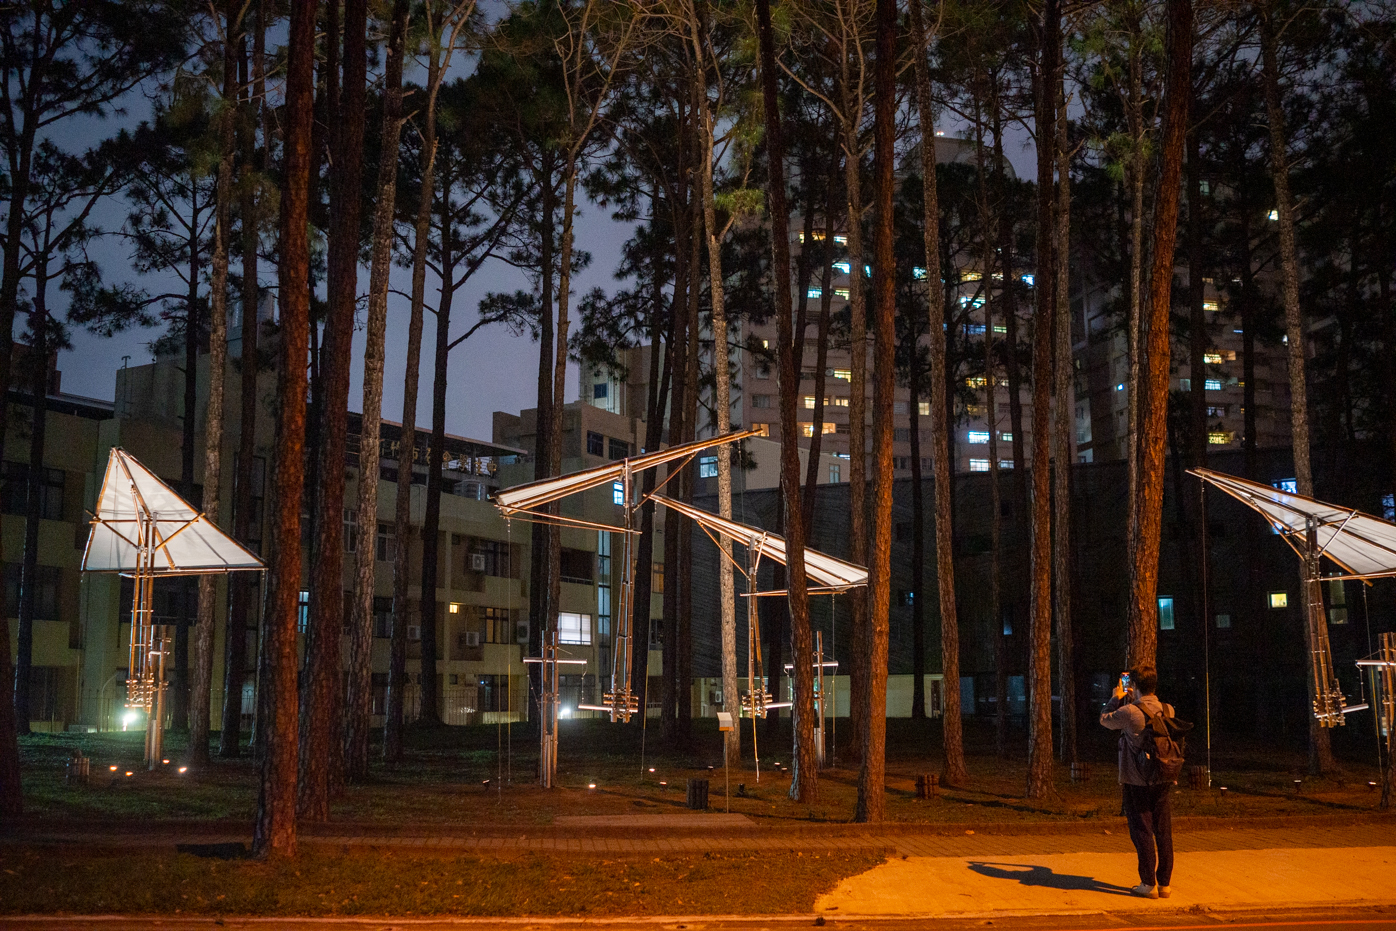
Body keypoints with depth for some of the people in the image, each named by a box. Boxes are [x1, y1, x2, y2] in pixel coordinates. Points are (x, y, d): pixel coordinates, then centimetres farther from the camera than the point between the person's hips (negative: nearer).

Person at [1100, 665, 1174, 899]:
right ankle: (1164, 884, 14)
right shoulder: (1168, 711, 1)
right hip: (1163, 783, 5)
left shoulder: (1129, 712, -15)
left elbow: (1105, 719, 3)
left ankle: (1148, 884, 3)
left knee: (1142, 833, 2)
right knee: (1164, 833, 9)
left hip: (1137, 783, -5)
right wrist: (1130, 699, 23)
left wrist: (1116, 698, 16)